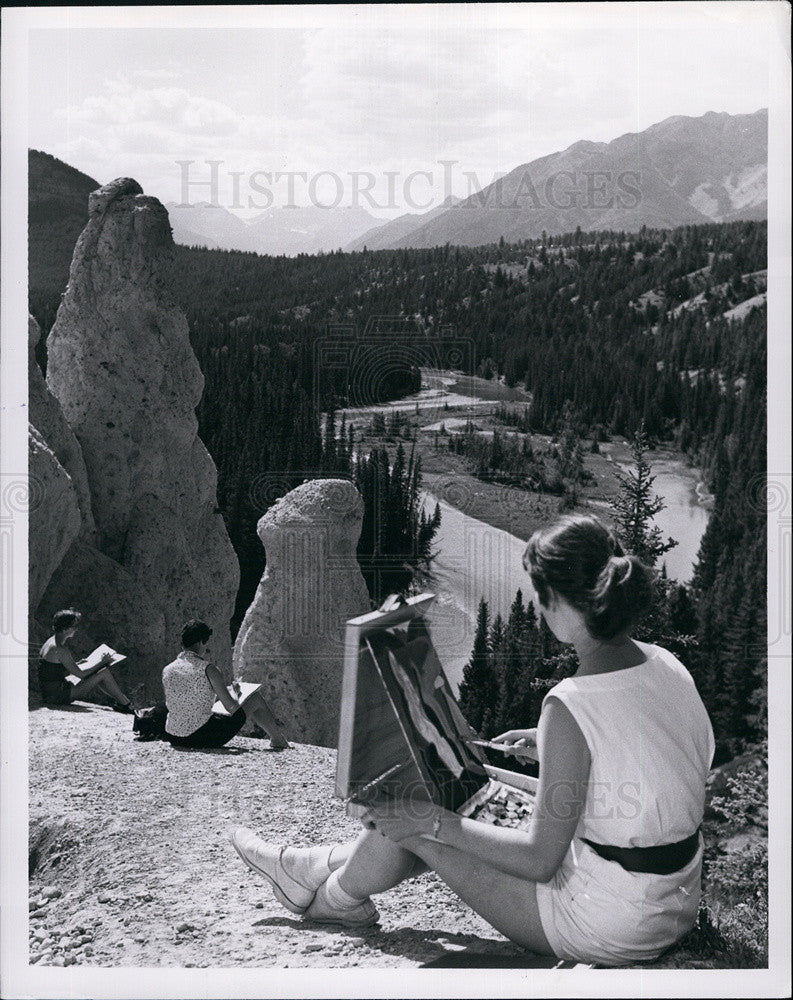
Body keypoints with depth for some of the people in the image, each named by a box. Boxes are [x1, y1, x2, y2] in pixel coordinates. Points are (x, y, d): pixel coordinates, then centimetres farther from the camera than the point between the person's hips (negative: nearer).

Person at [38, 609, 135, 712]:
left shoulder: (51, 641, 10)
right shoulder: (60, 649, -21)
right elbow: (81, 674, -16)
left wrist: (76, 664, 12)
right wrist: (102, 662, -5)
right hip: (58, 696, -10)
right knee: (104, 672, -6)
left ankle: (118, 700, 28)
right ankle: (126, 704, 8)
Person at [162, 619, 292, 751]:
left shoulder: (167, 671, 3)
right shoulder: (208, 670, -12)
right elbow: (232, 708, -9)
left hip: (174, 739, 6)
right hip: (204, 738, -6)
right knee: (256, 697, 9)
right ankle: (277, 739, 32)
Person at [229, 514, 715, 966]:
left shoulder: (571, 706, -27)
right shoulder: (666, 665, -4)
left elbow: (540, 860, -21)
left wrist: (436, 823, -11)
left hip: (607, 930, -8)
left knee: (416, 822, 8)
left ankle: (336, 895, 39)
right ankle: (323, 865, 41)